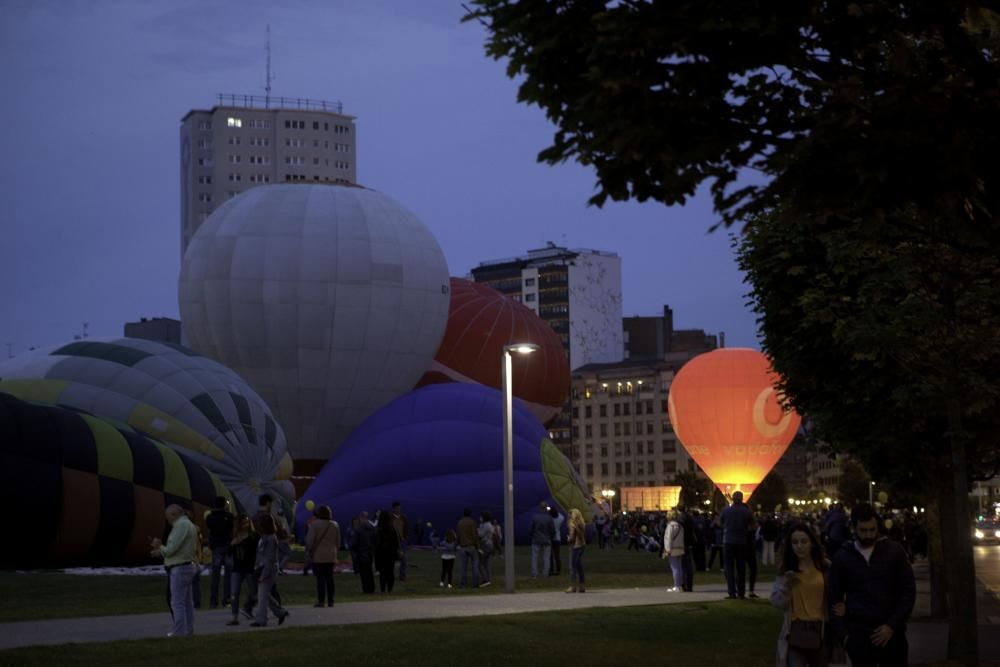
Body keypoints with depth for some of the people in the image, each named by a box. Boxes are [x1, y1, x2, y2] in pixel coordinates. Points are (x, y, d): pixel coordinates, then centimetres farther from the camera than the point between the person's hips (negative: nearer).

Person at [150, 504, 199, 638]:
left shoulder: (181, 525, -14)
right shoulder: (189, 524, 18)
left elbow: (172, 549, -20)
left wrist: (160, 548, -1)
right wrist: (161, 548, 8)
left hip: (179, 568, -10)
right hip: (188, 566, 10)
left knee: (177, 602, -9)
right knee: (187, 601, 13)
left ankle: (179, 631, -10)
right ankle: (188, 629, 16)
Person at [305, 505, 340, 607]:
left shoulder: (314, 525, -8)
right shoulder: (335, 525, 7)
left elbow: (310, 541, -9)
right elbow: (338, 542, 11)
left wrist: (308, 552, 2)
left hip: (318, 556, -4)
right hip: (331, 556, 4)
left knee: (320, 579, -4)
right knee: (329, 578, 8)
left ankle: (321, 600, -8)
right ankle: (330, 601, 8)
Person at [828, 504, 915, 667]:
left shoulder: (894, 551, 2)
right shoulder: (842, 557, 4)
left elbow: (908, 591, 1)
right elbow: (835, 598, 8)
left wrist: (892, 626, -8)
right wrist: (843, 634, -2)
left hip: (891, 633, 0)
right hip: (858, 635, 0)